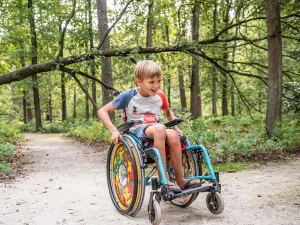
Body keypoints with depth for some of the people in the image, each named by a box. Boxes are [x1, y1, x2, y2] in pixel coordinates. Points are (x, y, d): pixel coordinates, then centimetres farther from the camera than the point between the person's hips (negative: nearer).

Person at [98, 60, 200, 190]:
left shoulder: (160, 95, 7)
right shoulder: (128, 96, -6)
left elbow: (168, 112, 27)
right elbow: (103, 111, -3)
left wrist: (177, 128, 11)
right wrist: (113, 130, -16)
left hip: (157, 130, 4)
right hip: (137, 130, -4)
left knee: (173, 135, -32)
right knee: (159, 128, -38)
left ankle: (180, 180, -23)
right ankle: (164, 180, -36)